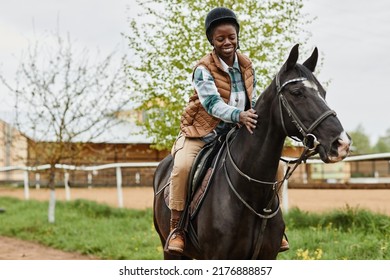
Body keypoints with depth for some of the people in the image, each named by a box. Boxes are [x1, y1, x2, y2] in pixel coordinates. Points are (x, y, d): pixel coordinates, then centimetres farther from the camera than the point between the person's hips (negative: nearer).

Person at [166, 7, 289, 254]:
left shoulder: (247, 66, 3)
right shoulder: (203, 70, -14)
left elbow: (253, 102, 10)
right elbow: (213, 103, -28)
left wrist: (260, 117, -11)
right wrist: (239, 115, -45)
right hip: (200, 134, -5)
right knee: (182, 166, -32)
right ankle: (176, 228, -17)